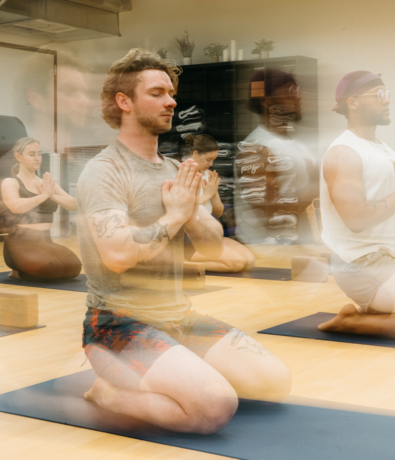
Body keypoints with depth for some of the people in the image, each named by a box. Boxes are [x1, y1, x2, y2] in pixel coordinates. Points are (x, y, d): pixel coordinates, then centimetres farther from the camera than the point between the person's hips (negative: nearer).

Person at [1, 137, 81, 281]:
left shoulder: (47, 184, 16)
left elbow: (74, 205, 5)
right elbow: (16, 207, -25)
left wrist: (53, 195, -12)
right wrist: (43, 195, -16)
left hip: (45, 243, 6)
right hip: (21, 244, -6)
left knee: (73, 267, -23)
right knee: (53, 270, -32)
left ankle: (35, 270, 5)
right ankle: (18, 272, -1)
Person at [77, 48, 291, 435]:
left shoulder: (176, 171, 14)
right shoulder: (104, 171, -11)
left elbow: (214, 248, 10)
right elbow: (118, 254, -26)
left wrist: (191, 211, -10)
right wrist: (176, 213, -13)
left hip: (181, 318, 8)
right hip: (122, 324, -8)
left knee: (275, 380, 0)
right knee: (216, 406, -26)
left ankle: (168, 375, 13)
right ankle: (108, 392, -5)